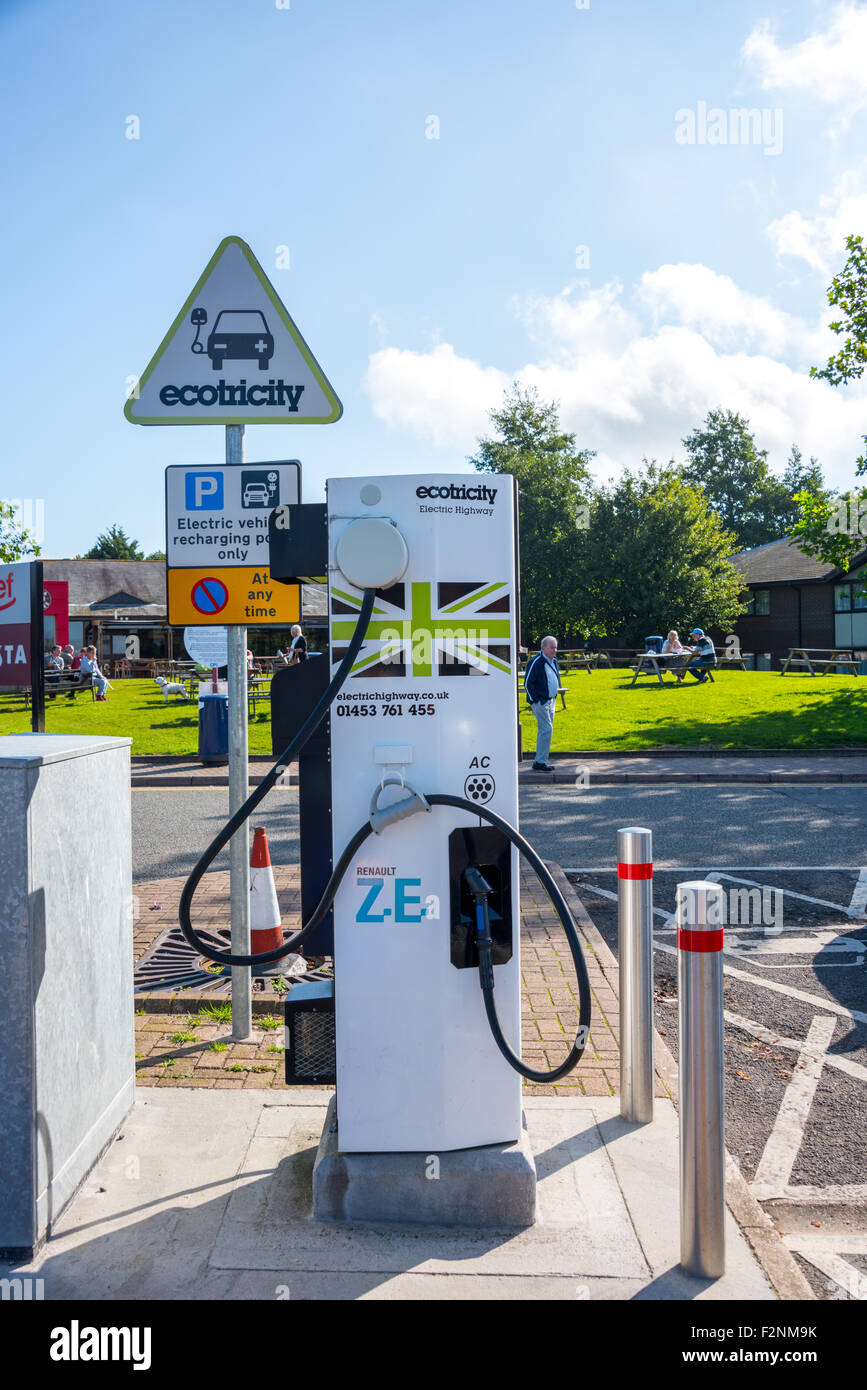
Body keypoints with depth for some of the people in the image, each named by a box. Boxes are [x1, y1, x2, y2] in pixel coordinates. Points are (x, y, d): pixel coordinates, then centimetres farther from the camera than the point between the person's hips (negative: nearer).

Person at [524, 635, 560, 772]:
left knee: (544, 730, 12)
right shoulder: (536, 662, -16)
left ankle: (540, 760, 20)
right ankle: (540, 762, -10)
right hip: (540, 702, -9)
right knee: (546, 729, -13)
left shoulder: (553, 660, 11)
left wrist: (554, 697, 18)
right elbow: (527, 683, -16)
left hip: (551, 700, 9)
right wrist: (535, 700, -16)